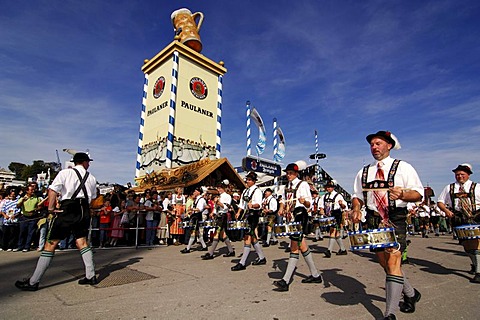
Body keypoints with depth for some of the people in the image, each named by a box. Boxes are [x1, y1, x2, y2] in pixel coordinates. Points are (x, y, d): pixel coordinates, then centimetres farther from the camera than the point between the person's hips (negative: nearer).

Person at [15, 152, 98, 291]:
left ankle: (33, 282, 11)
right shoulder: (91, 178, 11)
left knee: (50, 243, 4)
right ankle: (91, 276, 10)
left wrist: (51, 208, -3)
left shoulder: (65, 172, 1)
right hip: (84, 210, 4)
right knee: (82, 242, 10)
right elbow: (93, 197, 14)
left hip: (68, 209, -3)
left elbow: (52, 190, -9)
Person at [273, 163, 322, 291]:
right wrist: (281, 208, 8)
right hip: (291, 217, 8)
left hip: (300, 216, -8)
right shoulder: (287, 186, 17)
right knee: (302, 246, 14)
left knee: (294, 248, -10)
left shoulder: (303, 184, -5)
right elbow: (283, 200, 27)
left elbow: (309, 204, -10)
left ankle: (285, 281, -10)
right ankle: (315, 275, 29)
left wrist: (304, 201, -32)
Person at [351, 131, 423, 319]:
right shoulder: (363, 172, 14)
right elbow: (357, 196, 17)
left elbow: (419, 194, -3)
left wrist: (402, 193, -24)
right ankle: (410, 294, 38)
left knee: (393, 262, -13)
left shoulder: (403, 167, 3)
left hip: (395, 221, -5)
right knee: (385, 263, 13)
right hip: (374, 221, 5)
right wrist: (356, 209, -4)